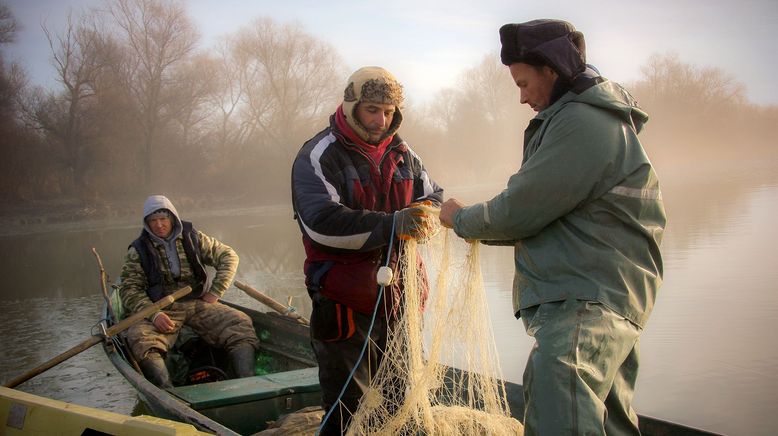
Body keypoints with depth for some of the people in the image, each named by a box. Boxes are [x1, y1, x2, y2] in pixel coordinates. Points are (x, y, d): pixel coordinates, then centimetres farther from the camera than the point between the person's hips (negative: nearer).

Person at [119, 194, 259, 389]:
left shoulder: (192, 238, 10)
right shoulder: (138, 250, 5)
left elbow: (228, 256, 14)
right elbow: (130, 289, -1)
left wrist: (215, 291, 1)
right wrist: (153, 314, -20)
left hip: (198, 303, 2)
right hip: (162, 311, -2)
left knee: (240, 323, -24)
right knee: (139, 336, -35)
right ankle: (168, 391, -54)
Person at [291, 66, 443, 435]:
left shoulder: (402, 154, 11)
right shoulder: (319, 156, -10)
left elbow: (435, 197, 11)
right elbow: (321, 223, -23)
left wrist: (426, 213, -15)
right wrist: (391, 223, -33)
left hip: (399, 297, 6)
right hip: (346, 303, -6)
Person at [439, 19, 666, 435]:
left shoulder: (582, 122, -16)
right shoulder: (597, 116, 19)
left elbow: (522, 209, -16)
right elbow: (544, 210, 22)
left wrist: (462, 219, 2)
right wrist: (483, 229, 13)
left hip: (586, 299, -11)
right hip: (601, 296, 11)